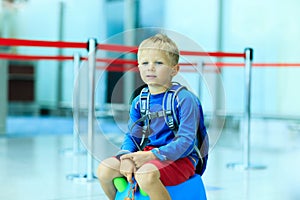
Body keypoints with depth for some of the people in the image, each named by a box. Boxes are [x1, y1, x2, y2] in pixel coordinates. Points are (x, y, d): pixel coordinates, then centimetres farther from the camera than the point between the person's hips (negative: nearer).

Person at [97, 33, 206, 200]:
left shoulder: (184, 99, -12)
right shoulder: (139, 102, 8)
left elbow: (186, 142, -18)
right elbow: (132, 136, 10)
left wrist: (151, 155, -26)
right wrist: (127, 156, -14)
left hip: (179, 158, -7)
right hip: (148, 154, 7)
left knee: (146, 174, -35)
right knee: (104, 169, -7)